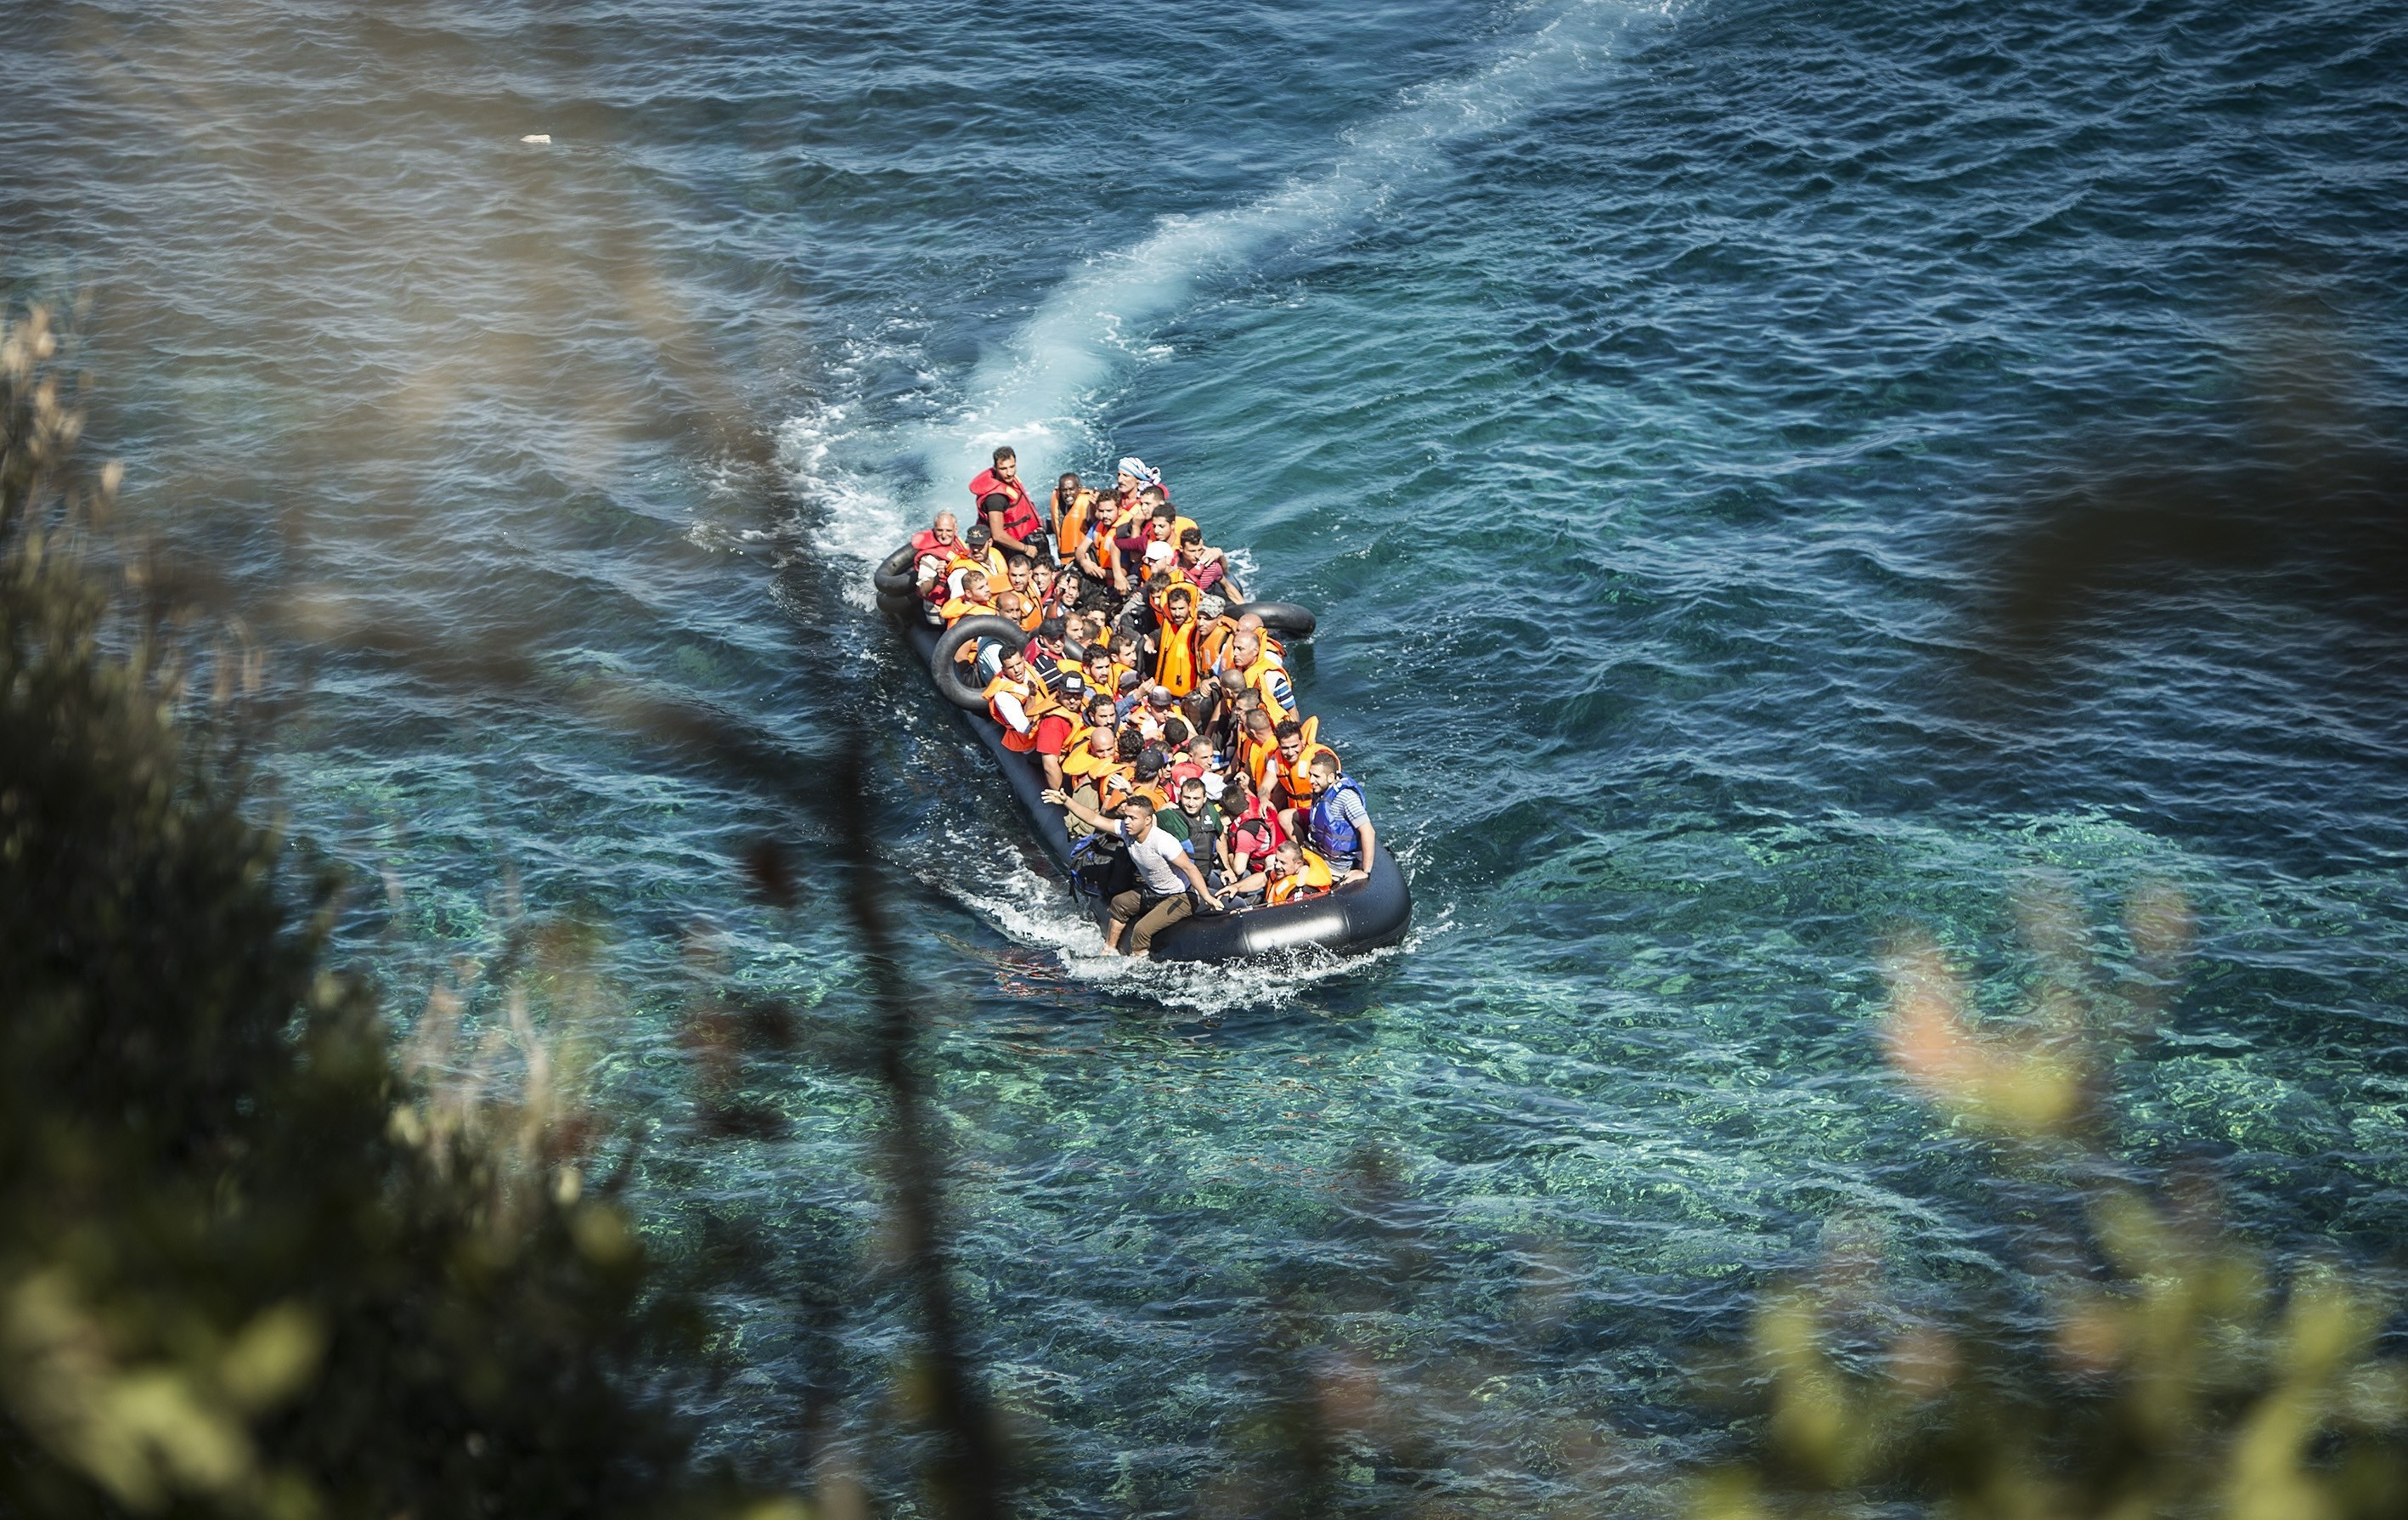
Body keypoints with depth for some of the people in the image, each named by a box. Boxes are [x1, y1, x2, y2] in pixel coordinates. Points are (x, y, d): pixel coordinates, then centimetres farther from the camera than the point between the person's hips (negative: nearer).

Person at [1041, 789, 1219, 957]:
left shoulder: (1162, 841, -33)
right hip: (1153, 892, 9)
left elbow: (1189, 868, -35)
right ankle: (1109, 951, 40)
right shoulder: (1126, 830, -10)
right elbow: (1094, 819, -4)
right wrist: (1067, 801, -11)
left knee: (1142, 929, -23)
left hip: (1181, 897, -9)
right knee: (1119, 903, 24)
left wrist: (1207, 896, -45)